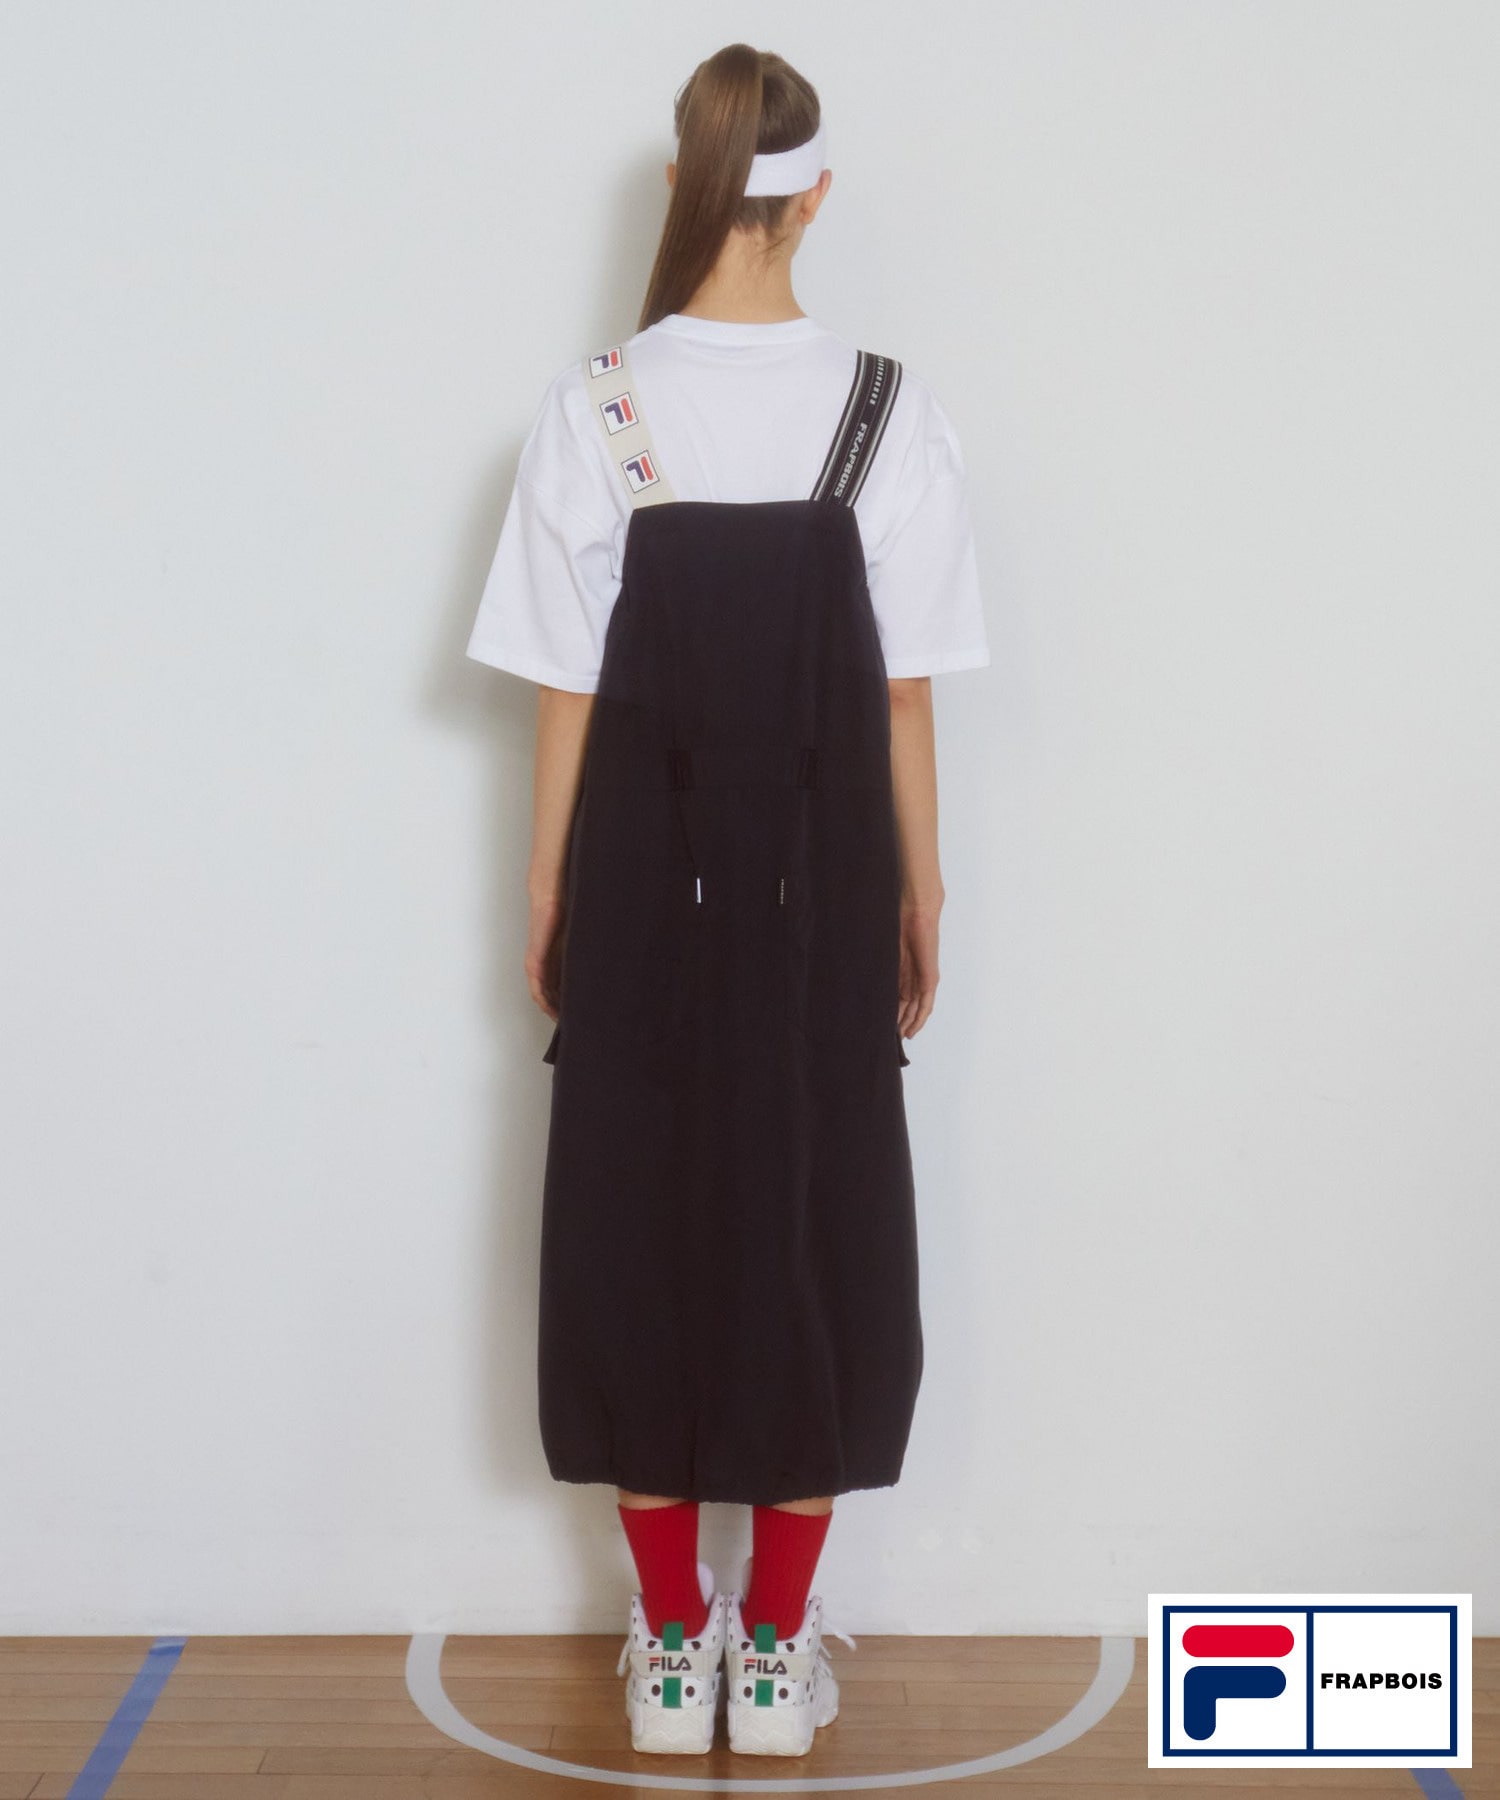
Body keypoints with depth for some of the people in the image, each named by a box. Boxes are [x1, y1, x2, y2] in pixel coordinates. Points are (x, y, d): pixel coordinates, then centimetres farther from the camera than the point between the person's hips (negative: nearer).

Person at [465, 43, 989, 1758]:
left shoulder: (590, 404, -7)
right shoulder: (894, 412, -7)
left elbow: (566, 693, -4)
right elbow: (902, 697, -4)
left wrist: (546, 897, 7)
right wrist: (919, 894, 8)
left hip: (644, 880, 0)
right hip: (820, 881, 0)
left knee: (640, 1224, 12)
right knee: (816, 1228, 11)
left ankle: (669, 1644, 23)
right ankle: (774, 1649, 22)